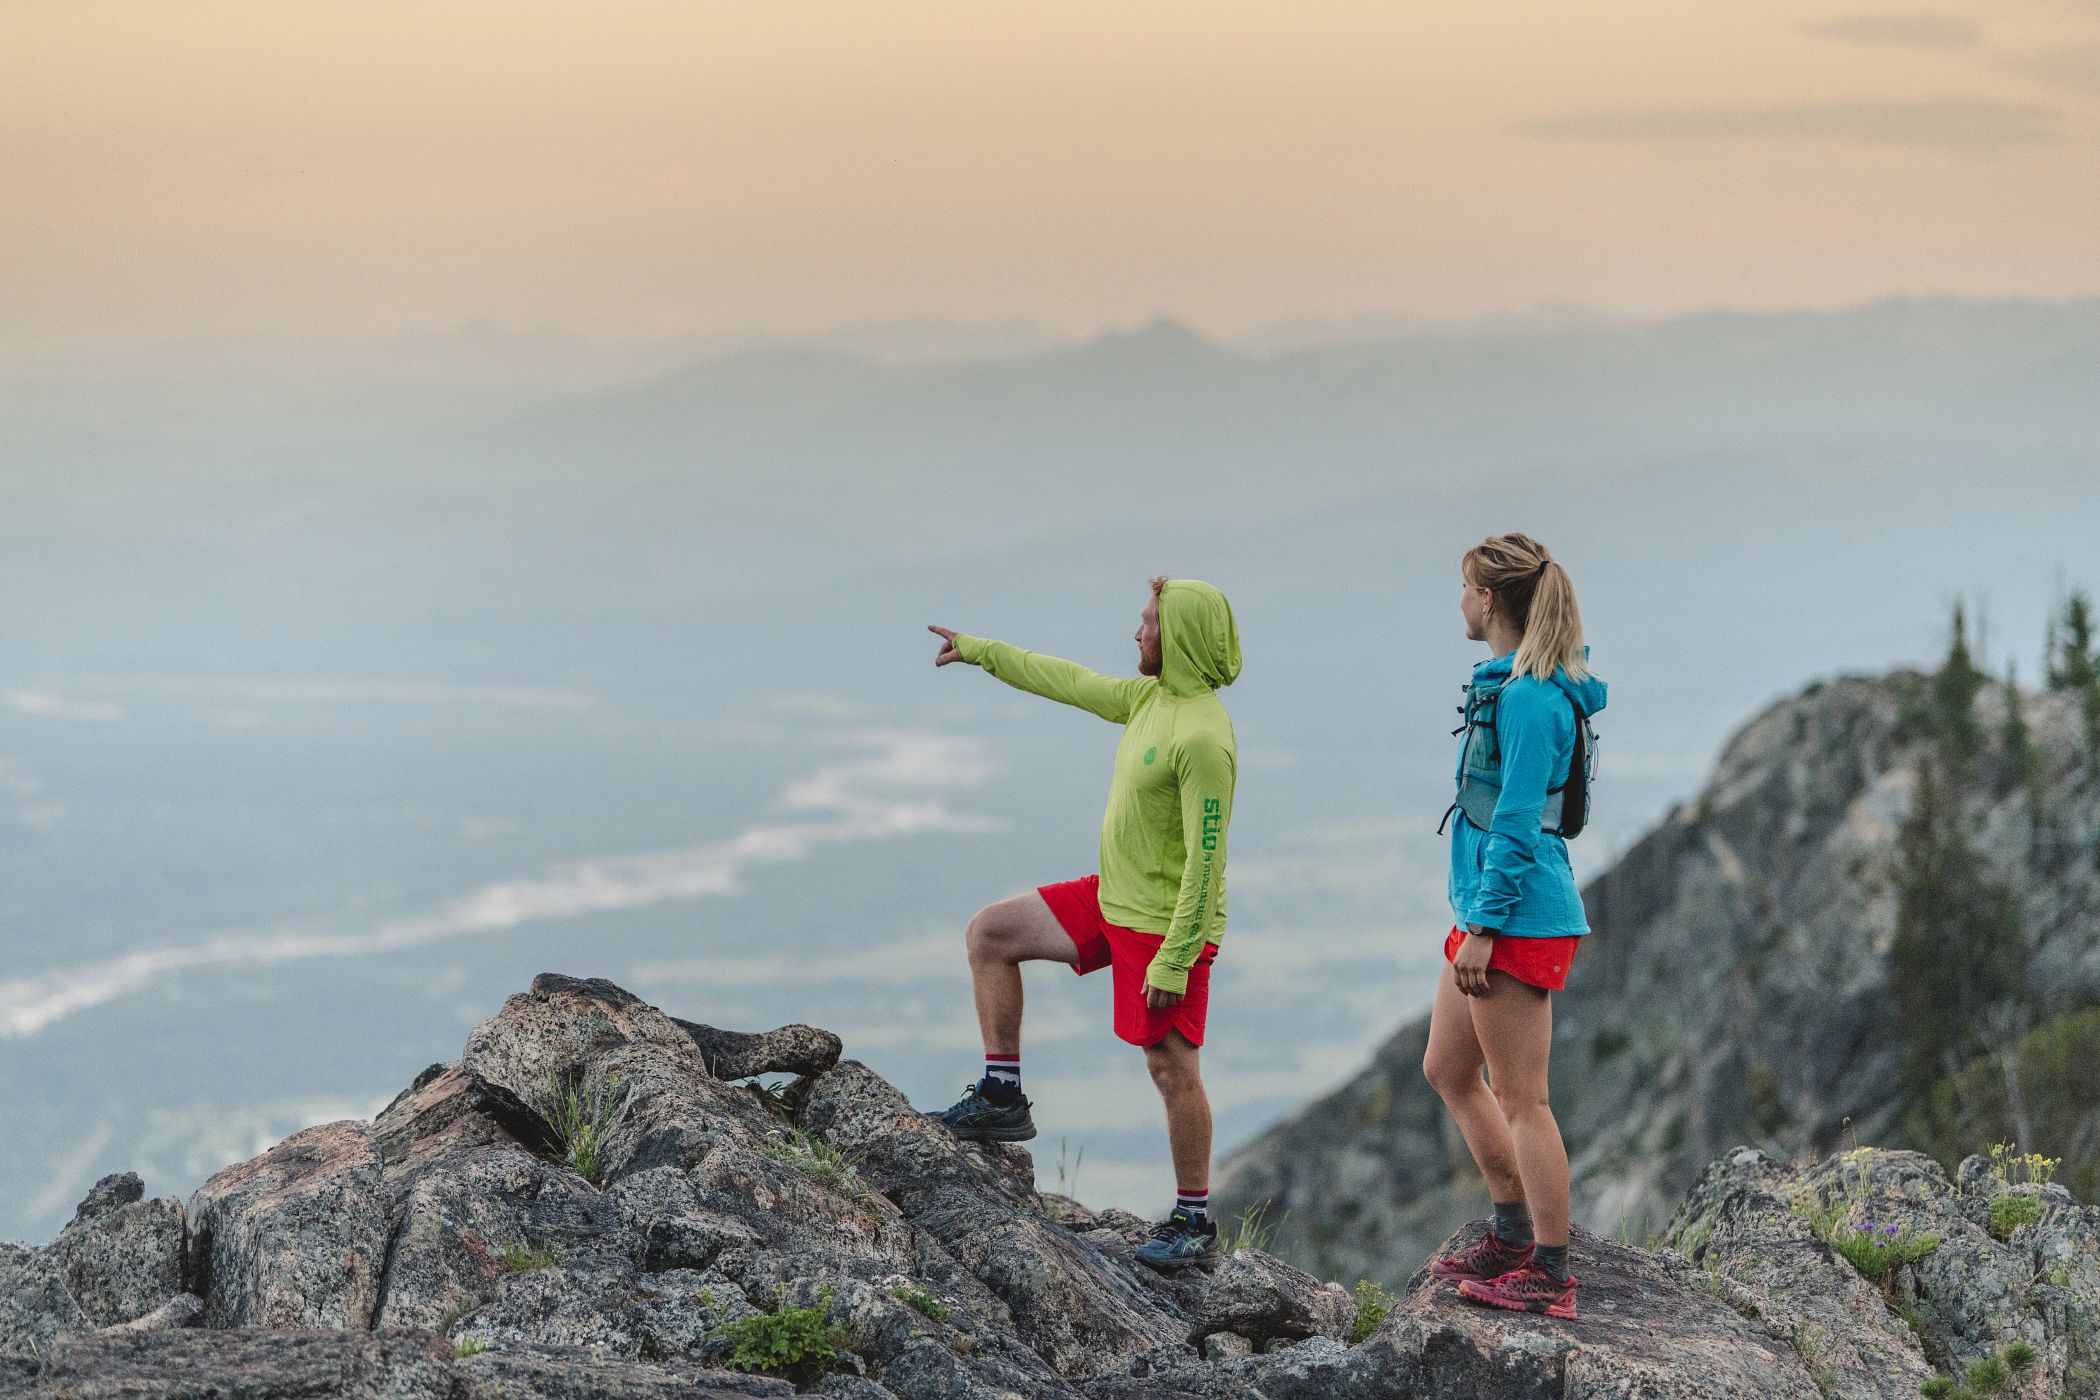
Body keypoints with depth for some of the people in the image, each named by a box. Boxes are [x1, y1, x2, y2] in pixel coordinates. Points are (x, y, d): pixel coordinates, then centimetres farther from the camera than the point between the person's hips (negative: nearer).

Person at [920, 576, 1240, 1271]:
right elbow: (1068, 681, 19)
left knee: (1172, 1068, -4)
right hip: (1113, 899, 10)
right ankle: (1001, 1098, 15)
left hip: (1167, 923, -10)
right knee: (990, 934, 12)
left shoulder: (1204, 738, -26)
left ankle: (1194, 1220, 9)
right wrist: (980, 651, 26)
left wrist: (1173, 962, -26)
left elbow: (1205, 861, -26)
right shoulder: (1149, 697, 2)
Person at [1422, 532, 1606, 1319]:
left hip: (1518, 920, -11)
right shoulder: (1511, 685, 13)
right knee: (1447, 1070, 18)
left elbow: (1518, 826, -21)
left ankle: (1550, 1276, 2)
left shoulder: (1528, 698, -18)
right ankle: (1514, 1237, 26)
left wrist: (1483, 927, -20)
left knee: (1520, 1099, -4)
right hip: (1489, 913, 11)